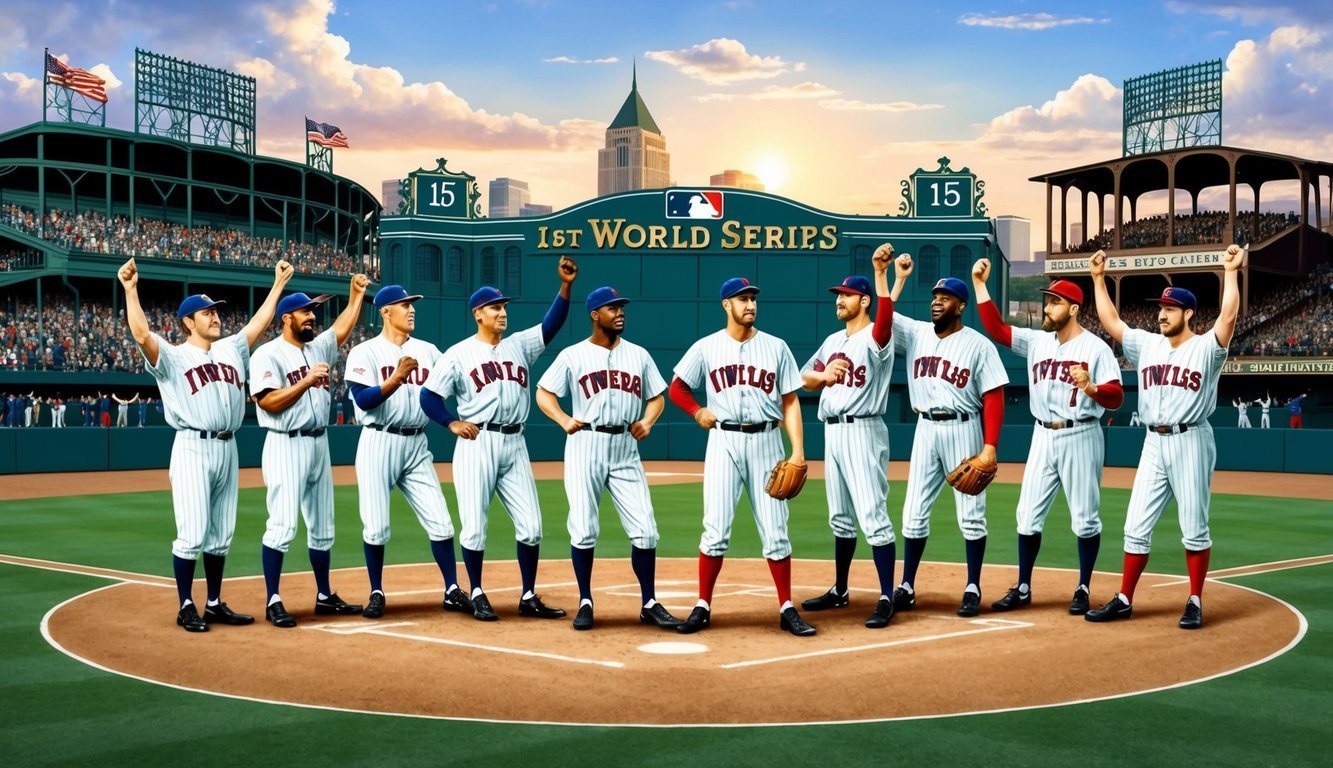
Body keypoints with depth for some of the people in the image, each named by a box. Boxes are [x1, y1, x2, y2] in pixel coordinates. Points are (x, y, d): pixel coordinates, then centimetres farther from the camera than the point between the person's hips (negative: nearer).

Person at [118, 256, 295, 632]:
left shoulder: (231, 349, 16)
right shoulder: (172, 357, -2)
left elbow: (259, 322, 18)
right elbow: (141, 334, -17)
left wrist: (279, 283, 18)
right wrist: (130, 289, -26)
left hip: (228, 449, 6)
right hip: (193, 449, -6)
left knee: (221, 535, 11)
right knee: (192, 535, -6)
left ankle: (215, 604, 20)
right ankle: (186, 607, 5)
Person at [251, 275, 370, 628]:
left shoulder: (318, 347, 13)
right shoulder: (269, 354, -9)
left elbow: (343, 327, 27)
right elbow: (268, 402, -18)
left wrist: (356, 293, 21)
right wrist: (307, 380, -20)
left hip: (319, 444, 8)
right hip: (286, 447, -8)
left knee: (322, 527, 13)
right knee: (282, 526, -11)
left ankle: (325, 596, 22)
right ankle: (273, 602, -5)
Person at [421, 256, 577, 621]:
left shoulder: (519, 345, 11)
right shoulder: (458, 354, 2)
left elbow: (552, 324, -3)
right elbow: (428, 396, 2)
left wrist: (565, 285, -15)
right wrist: (452, 423, -10)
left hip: (514, 445, 4)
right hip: (477, 444, -4)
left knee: (531, 525, 3)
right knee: (474, 526, 0)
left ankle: (529, 598, 13)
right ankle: (477, 596, 15)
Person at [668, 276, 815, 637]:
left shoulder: (776, 347, 6)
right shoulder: (706, 347, 4)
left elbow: (790, 401, 5)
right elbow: (677, 389, 15)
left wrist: (798, 450, -4)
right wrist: (698, 412, -3)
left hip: (766, 442, 1)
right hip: (724, 441, 0)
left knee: (775, 530, 2)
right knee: (716, 529, -3)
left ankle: (787, 609, 10)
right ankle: (703, 607, 7)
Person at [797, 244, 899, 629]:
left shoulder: (875, 336, -7)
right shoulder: (833, 340, 17)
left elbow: (886, 315, -30)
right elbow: (806, 379, 17)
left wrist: (881, 272, -39)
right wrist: (825, 375, -5)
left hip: (863, 431, -9)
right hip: (832, 432, 9)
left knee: (873, 517, -12)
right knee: (840, 518, 16)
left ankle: (887, 599, -10)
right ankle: (840, 591, 27)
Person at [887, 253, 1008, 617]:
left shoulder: (978, 345, -4)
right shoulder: (915, 333, 8)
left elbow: (993, 397, -7)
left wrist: (990, 446, -14)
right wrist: (899, 278, -4)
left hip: (962, 429, -4)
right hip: (926, 429, 4)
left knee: (971, 514, 2)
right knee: (914, 513, 5)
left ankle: (973, 589, 12)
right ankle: (907, 588, 13)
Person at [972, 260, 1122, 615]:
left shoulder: (1096, 348, -8)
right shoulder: (1036, 341, 7)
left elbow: (1116, 398, -13)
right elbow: (995, 328, 2)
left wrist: (1091, 388, -33)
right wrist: (979, 283, -3)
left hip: (1080, 437, -5)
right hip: (1043, 437, 5)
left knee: (1084, 517, 3)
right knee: (1028, 515, 6)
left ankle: (1083, 590, 16)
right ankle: (1023, 589, 15)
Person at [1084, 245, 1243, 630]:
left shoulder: (1206, 347, -4)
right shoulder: (1147, 344, 11)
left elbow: (1228, 316, -21)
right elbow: (1110, 321, 14)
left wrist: (1230, 272, -24)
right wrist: (1098, 279, 12)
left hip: (1191, 442, -5)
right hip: (1154, 443, 5)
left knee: (1194, 528, 2)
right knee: (1137, 526, 5)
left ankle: (1195, 602, 13)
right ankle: (1124, 600, 11)